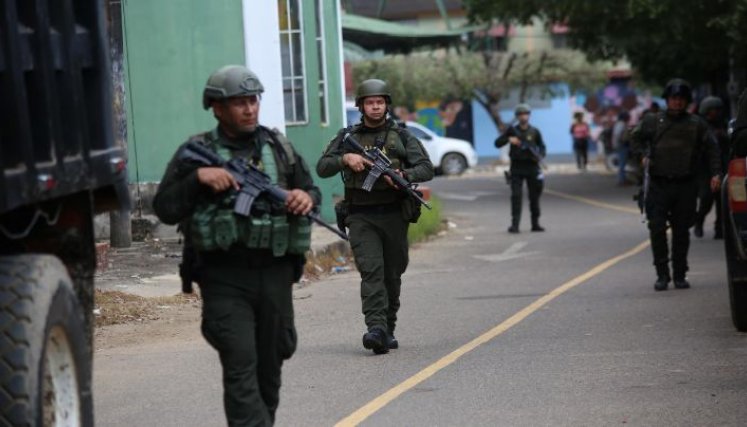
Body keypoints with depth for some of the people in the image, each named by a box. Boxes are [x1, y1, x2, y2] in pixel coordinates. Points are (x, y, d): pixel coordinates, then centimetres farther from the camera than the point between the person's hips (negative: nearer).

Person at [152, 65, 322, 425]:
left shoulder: (279, 147, 13)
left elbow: (312, 189, 22)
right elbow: (165, 209, -2)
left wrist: (307, 197, -2)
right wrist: (198, 178, -17)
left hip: (275, 273, 4)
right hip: (225, 277, -4)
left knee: (270, 366, 11)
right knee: (241, 367, -13)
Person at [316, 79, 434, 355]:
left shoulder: (401, 137, 9)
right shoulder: (347, 137, 10)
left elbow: (426, 169, 2)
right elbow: (322, 168, 6)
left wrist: (403, 175, -18)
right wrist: (345, 159, -12)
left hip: (394, 215, 1)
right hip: (361, 218, -1)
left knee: (392, 275, 7)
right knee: (371, 271, -15)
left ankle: (388, 329, 19)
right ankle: (375, 328, -25)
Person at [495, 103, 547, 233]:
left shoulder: (534, 132, 5)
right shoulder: (512, 130, 3)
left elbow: (542, 146, 15)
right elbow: (497, 143, 2)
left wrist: (541, 156, -6)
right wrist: (508, 139, -16)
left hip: (532, 166, 1)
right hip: (517, 167, -1)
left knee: (534, 196, 6)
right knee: (516, 196, -9)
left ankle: (535, 224, 17)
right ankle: (515, 225, -11)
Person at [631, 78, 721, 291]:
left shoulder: (696, 124, 6)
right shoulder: (652, 121, 6)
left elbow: (711, 148, 9)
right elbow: (637, 137, 20)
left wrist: (715, 173, -2)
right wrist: (644, 155, 2)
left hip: (685, 186, 0)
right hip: (659, 186, 0)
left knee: (681, 232, 5)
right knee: (657, 230, -7)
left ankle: (680, 275, 14)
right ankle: (662, 274, 2)